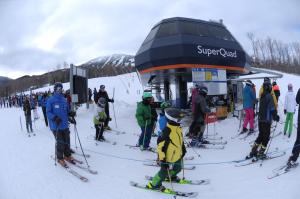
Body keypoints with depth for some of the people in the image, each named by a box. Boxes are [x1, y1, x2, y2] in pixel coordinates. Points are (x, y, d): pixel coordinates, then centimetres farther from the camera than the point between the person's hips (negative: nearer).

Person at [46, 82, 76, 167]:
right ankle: (60, 158, 17)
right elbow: (48, 113, -8)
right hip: (56, 126, -5)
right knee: (60, 143, -2)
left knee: (67, 141, 10)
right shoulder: (50, 100, -5)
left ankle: (67, 155, 28)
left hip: (65, 125, 5)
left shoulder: (64, 100, 11)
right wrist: (55, 118, -24)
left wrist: (71, 113, -4)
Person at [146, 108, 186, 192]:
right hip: (169, 157, -8)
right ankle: (154, 184, 28)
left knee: (178, 168, 26)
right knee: (164, 171, 7)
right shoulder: (167, 131, -31)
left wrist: (183, 149, 25)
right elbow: (161, 145, -28)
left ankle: (171, 176, 55)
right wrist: (162, 159, -25)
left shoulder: (178, 128, -3)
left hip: (177, 155, 9)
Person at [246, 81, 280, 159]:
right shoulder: (269, 96, -14)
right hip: (267, 120, -7)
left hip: (260, 119, 7)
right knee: (266, 137, 3)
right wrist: (275, 117, -4)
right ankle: (260, 154, 5)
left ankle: (253, 152, 15)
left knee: (261, 135, 16)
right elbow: (272, 109, -16)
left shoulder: (262, 96, 9)